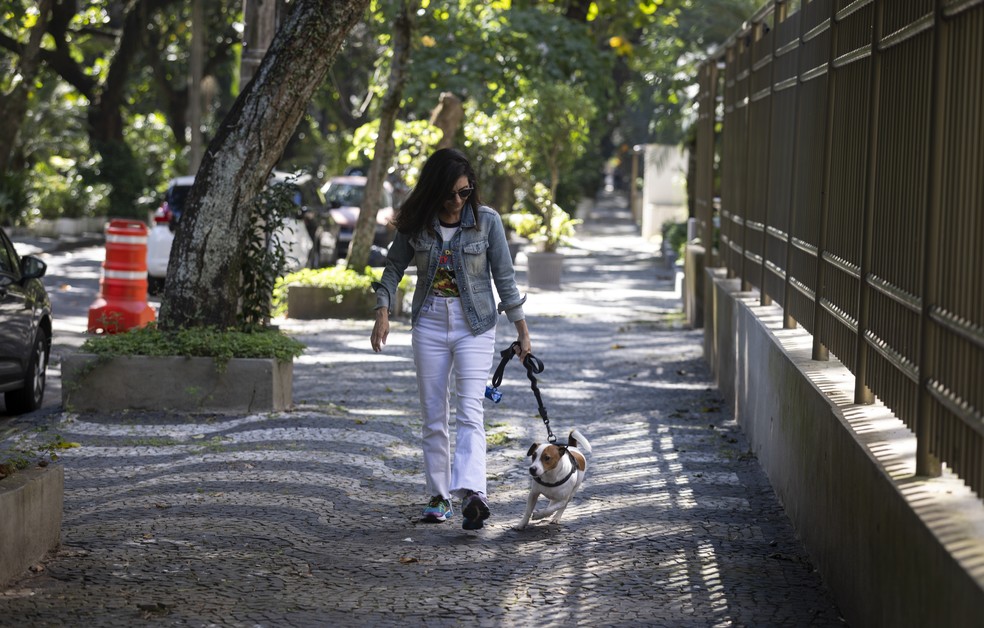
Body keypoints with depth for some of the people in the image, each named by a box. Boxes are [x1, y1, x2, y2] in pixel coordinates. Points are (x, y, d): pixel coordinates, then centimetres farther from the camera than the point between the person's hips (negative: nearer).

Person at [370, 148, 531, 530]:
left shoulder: (486, 220, -7)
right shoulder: (416, 223, -2)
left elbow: (504, 278, -1)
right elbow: (394, 268, 11)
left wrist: (522, 332, 1)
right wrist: (383, 314, -1)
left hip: (475, 325, -3)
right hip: (430, 323, 3)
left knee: (470, 411, -17)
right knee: (434, 416, 7)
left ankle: (471, 495, -32)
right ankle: (438, 497, 17)